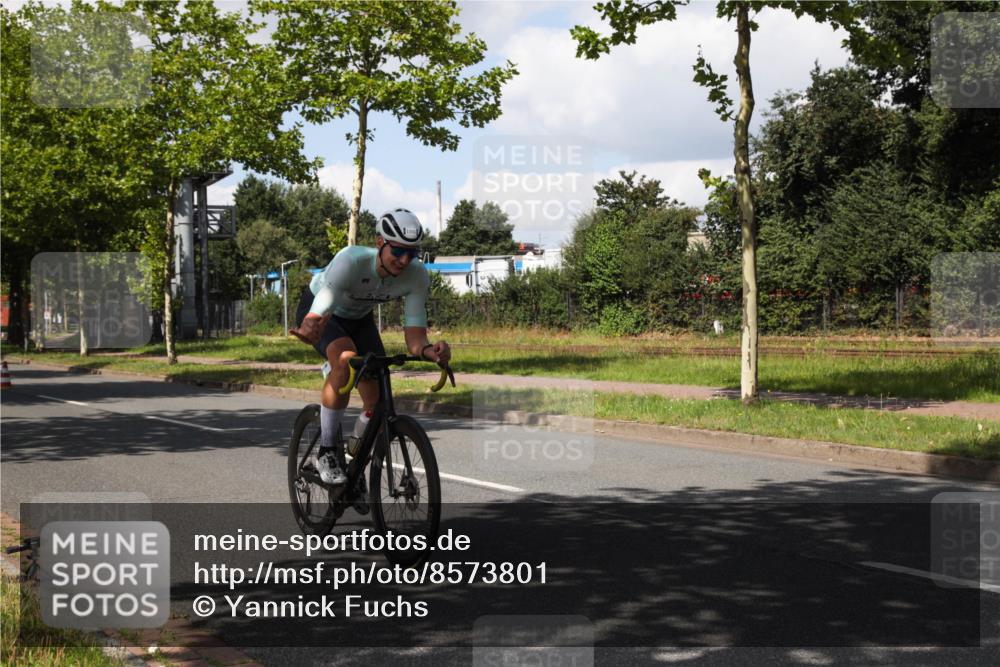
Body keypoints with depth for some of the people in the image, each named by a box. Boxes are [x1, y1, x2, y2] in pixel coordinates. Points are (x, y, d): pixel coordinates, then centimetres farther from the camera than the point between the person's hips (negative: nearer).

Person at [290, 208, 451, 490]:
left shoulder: (417, 275, -28)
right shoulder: (350, 261, -40)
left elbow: (414, 333, -28)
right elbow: (317, 316, -46)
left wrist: (428, 349, -52)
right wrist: (309, 331, -70)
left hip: (359, 318, 4)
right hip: (320, 308, -4)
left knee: (379, 404, -9)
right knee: (346, 359, -37)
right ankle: (327, 451, -20)